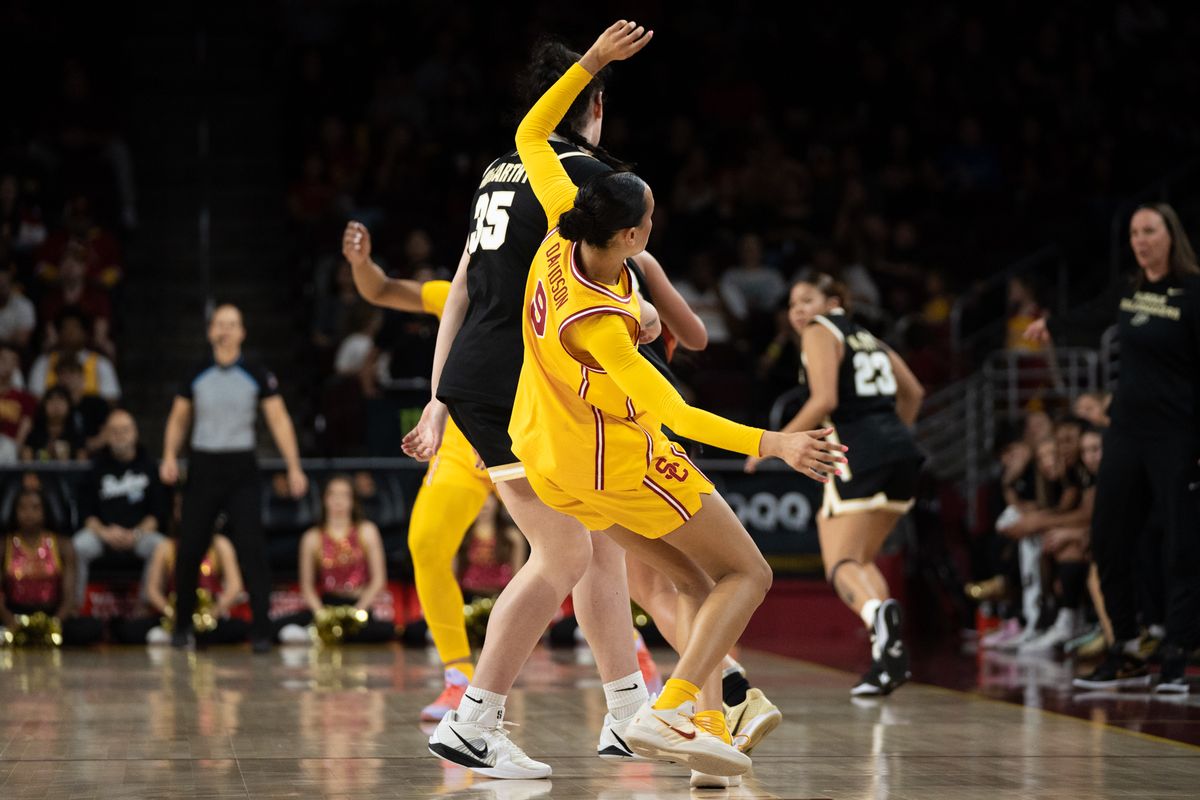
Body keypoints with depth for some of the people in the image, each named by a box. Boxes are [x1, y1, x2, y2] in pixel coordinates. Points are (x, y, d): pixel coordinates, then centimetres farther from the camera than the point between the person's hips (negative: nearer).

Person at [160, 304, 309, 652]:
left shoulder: (256, 375, 0)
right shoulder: (196, 376, 5)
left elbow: (279, 421, -1)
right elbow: (178, 419, 15)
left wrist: (294, 467, -8)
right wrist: (169, 456, -1)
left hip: (241, 469, -2)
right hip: (203, 466, 2)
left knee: (252, 550, -9)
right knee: (190, 549, 3)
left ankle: (262, 630, -7)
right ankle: (182, 626, 19)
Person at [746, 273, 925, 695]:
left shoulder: (821, 332, 1)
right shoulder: (865, 336, 25)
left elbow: (824, 400, -12)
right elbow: (913, 392, 28)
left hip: (859, 454, -8)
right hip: (901, 453, 8)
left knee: (841, 563, -10)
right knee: (861, 559, 18)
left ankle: (878, 611, -43)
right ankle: (888, 654, 2)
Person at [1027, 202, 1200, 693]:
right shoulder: (1128, 292, 10)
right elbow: (1093, 315, 33)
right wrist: (1052, 326, 51)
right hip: (1127, 432, 7)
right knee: (1109, 542, 7)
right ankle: (1126, 654, 15)